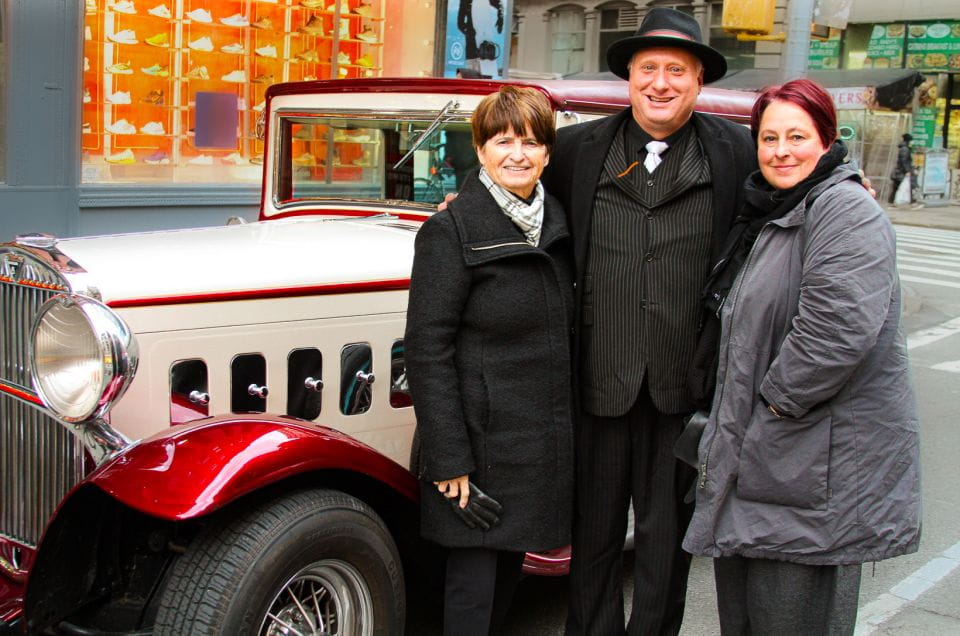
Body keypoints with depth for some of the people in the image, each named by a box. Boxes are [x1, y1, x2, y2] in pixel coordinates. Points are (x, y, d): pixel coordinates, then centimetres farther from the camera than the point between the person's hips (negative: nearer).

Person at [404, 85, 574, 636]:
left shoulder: (556, 220, 8)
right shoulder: (452, 229, -12)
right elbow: (427, 348, -15)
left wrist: (566, 428, 12)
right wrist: (448, 461, -17)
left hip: (544, 441, 6)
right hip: (482, 440, -6)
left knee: (510, 564, 17)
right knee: (474, 575, 1)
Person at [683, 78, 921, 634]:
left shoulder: (846, 212, -14)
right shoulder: (768, 215, 17)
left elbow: (840, 326, -28)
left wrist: (779, 398, -17)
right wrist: (727, 423, 18)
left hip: (819, 461, -10)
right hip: (756, 455, 10)